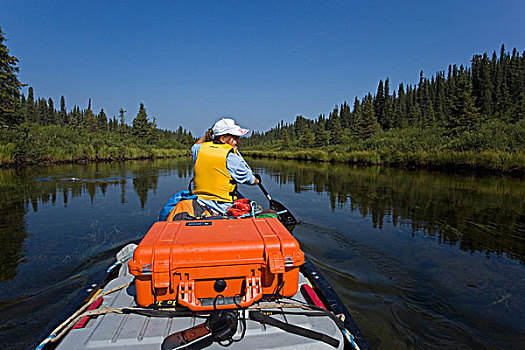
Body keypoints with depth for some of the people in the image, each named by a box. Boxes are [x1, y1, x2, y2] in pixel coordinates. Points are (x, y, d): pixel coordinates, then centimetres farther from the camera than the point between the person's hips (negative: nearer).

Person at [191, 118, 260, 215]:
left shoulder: (200, 149, 0)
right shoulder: (233, 159, -16)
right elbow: (251, 181, 1)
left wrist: (209, 133, 30)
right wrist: (257, 180, 23)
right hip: (224, 209, -7)